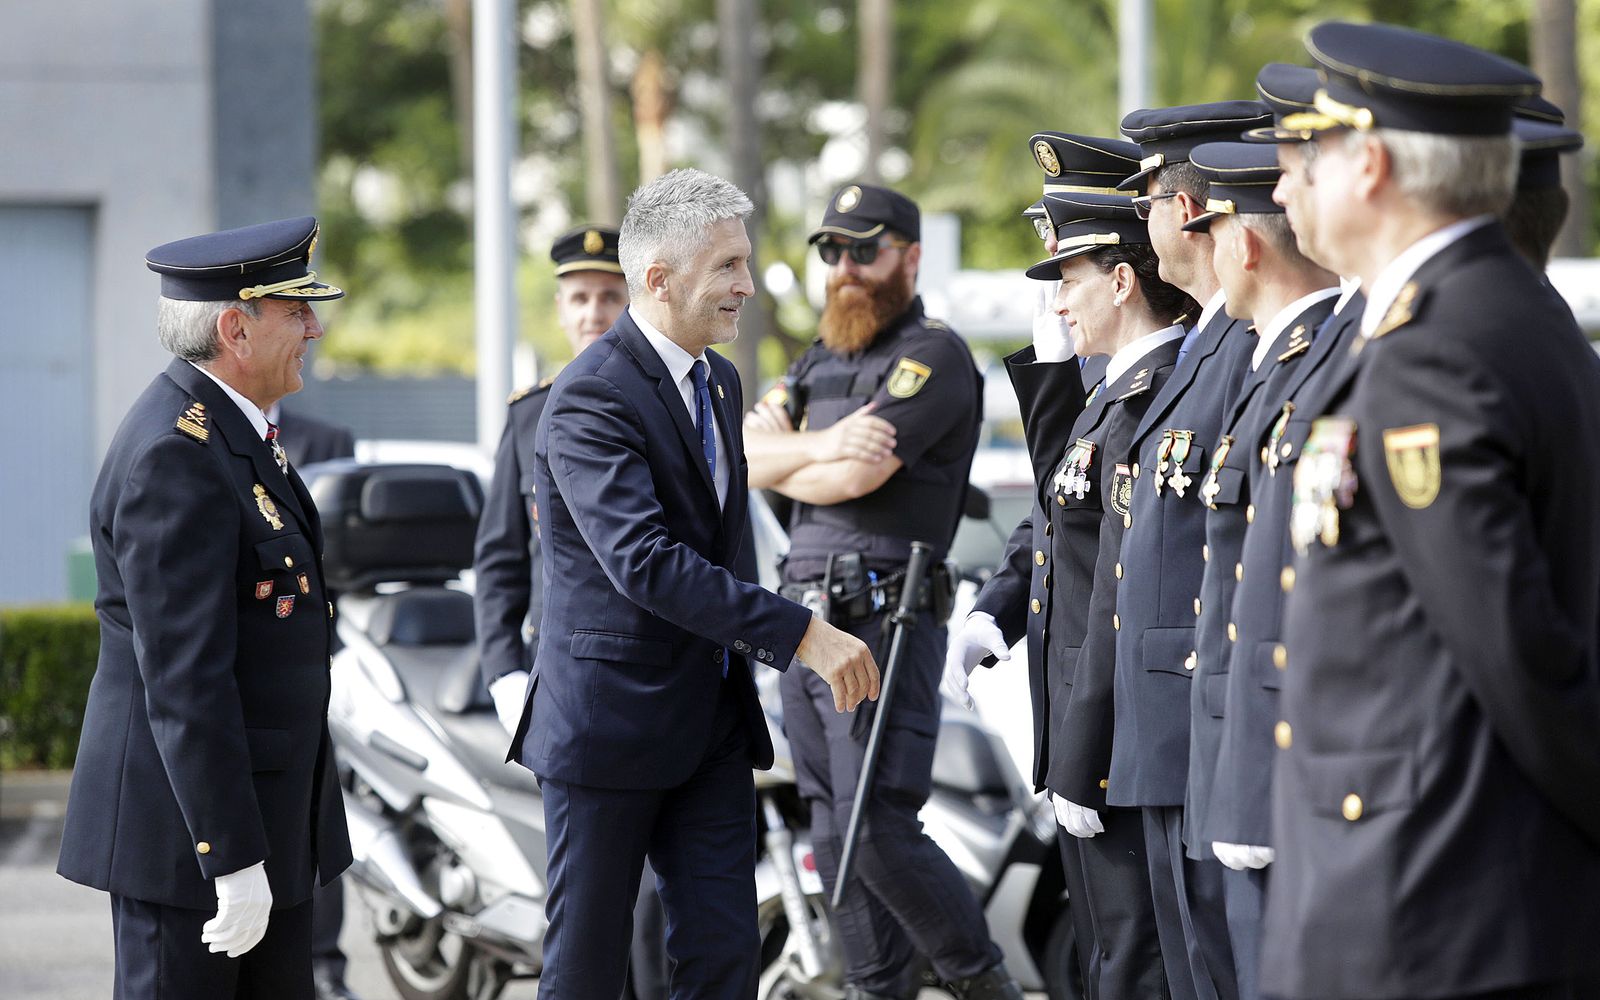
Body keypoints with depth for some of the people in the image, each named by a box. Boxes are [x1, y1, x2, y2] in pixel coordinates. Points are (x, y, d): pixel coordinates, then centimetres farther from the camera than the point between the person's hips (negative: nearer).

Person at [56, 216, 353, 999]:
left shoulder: (228, 428, 12)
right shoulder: (175, 456, -20)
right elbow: (182, 677, -24)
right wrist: (234, 858, -25)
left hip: (265, 806, 10)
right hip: (186, 818, -10)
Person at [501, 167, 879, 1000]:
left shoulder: (717, 380, 12)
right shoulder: (592, 398, -18)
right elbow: (644, 560, -29)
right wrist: (798, 635, -31)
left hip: (711, 723, 8)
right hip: (609, 722, -8)